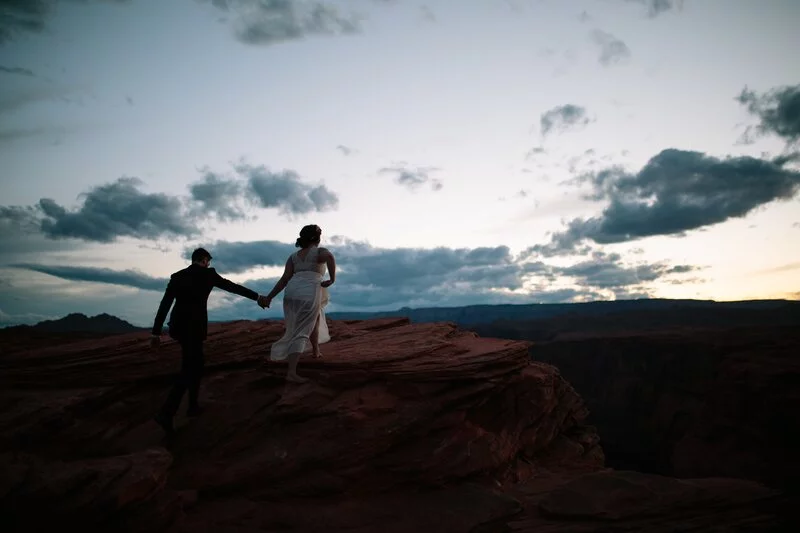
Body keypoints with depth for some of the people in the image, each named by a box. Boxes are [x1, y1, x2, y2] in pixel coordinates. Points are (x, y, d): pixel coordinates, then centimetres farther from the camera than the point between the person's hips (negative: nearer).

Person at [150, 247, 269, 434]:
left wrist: (156, 333, 6)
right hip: (194, 328, -7)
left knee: (196, 365, 20)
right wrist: (257, 297, 14)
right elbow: (233, 287, 3)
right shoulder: (208, 274, -3)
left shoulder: (176, 276, 11)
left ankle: (193, 406, 24)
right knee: (188, 371, -5)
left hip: (178, 326, 7)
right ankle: (166, 413, -16)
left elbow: (164, 305, 6)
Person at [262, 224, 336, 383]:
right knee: (301, 333, -5)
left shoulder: (294, 256, 20)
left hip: (291, 293, 6)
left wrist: (269, 296, 12)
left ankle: (316, 350, 43)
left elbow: (284, 279, 10)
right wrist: (332, 279, -11)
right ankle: (291, 373, -14)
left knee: (315, 317, 32)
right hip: (309, 294, -6)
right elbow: (330, 257, -20)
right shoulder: (320, 252, 5)